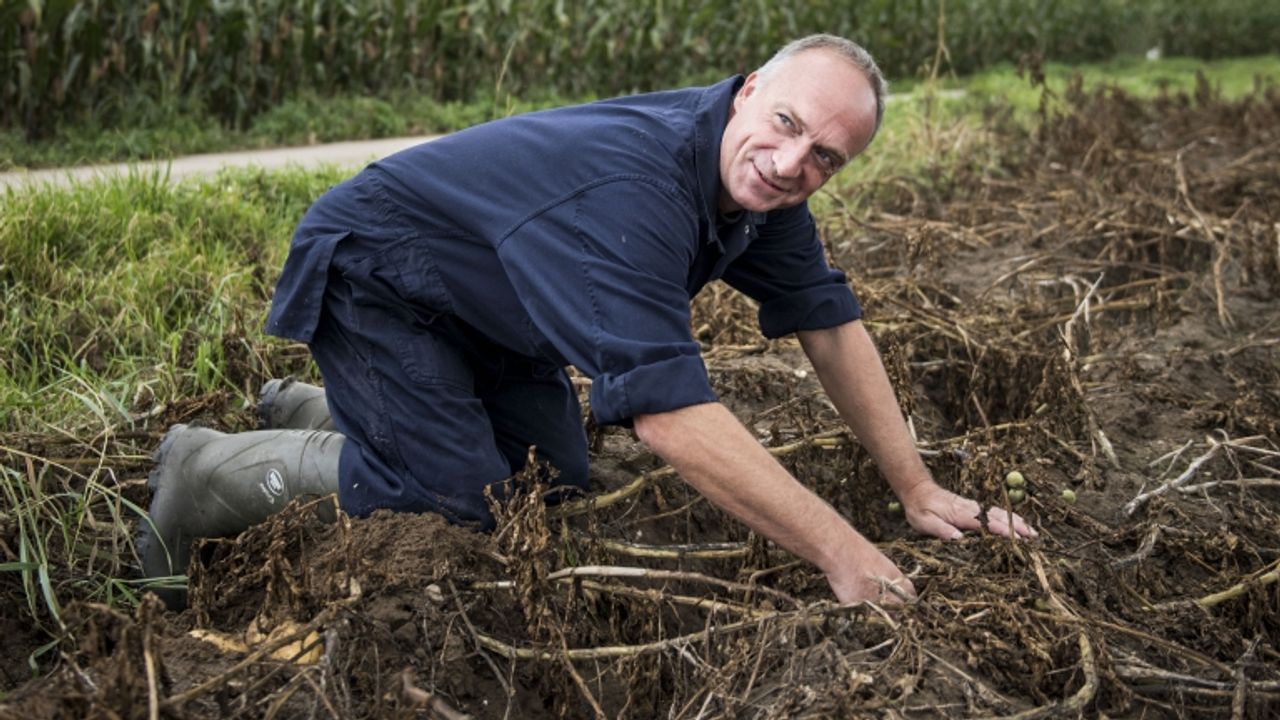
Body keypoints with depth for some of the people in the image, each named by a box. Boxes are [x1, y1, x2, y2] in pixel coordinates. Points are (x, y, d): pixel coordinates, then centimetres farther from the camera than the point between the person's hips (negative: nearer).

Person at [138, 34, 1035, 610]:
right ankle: (215, 470, 4)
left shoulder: (763, 184, -10)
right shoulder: (633, 187, -39)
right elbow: (670, 412, -44)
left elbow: (831, 322, -2)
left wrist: (918, 489, -4)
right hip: (374, 276, -8)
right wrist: (841, 554, -39)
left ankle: (315, 411, 27)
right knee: (463, 499, -15)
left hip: (490, 308, 9)